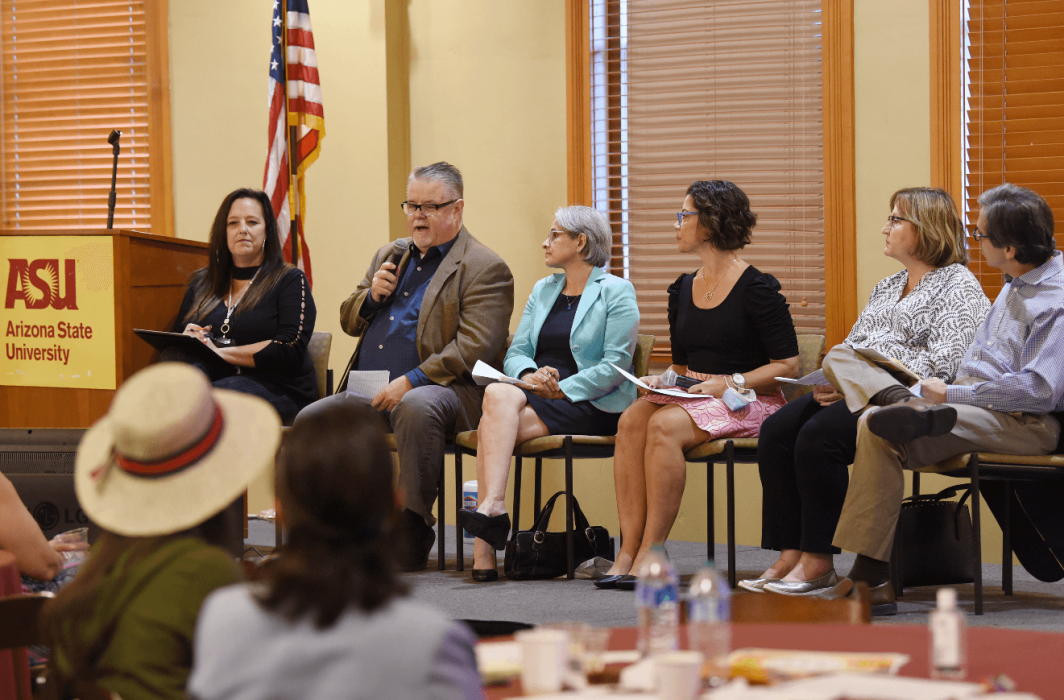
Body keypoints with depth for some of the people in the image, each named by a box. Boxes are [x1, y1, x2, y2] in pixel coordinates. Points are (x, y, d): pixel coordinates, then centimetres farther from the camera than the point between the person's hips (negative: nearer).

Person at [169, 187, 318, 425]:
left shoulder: (290, 281, 8)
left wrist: (221, 351, -10)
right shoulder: (202, 283, 24)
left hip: (275, 389, -4)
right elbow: (174, 348, 22)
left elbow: (290, 351, -6)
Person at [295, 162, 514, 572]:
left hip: (441, 389, -7)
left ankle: (411, 534, -34)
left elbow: (475, 346, -14)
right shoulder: (390, 256, 23)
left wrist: (411, 382, -21)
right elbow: (349, 322, 27)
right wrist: (371, 296, 3)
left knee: (416, 408, -39)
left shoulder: (484, 269, -2)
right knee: (310, 419, -13)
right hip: (366, 393, 7)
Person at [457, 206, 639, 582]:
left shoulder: (616, 292, 2)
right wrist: (530, 375, -9)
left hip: (590, 406, -5)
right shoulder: (543, 290, 22)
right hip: (536, 396, 5)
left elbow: (616, 365, -9)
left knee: (492, 424, -29)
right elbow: (516, 353, 14)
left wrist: (561, 389, -17)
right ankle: (492, 506, -42)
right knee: (499, 395, -31)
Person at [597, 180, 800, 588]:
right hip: (692, 398, 6)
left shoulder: (756, 289, -6)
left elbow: (788, 366, -9)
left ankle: (650, 554, -29)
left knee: (665, 425, -33)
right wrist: (662, 380, 1)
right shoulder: (682, 290, 16)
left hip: (747, 402, -6)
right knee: (632, 419, -25)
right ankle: (628, 552, -30)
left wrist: (730, 384, -17)